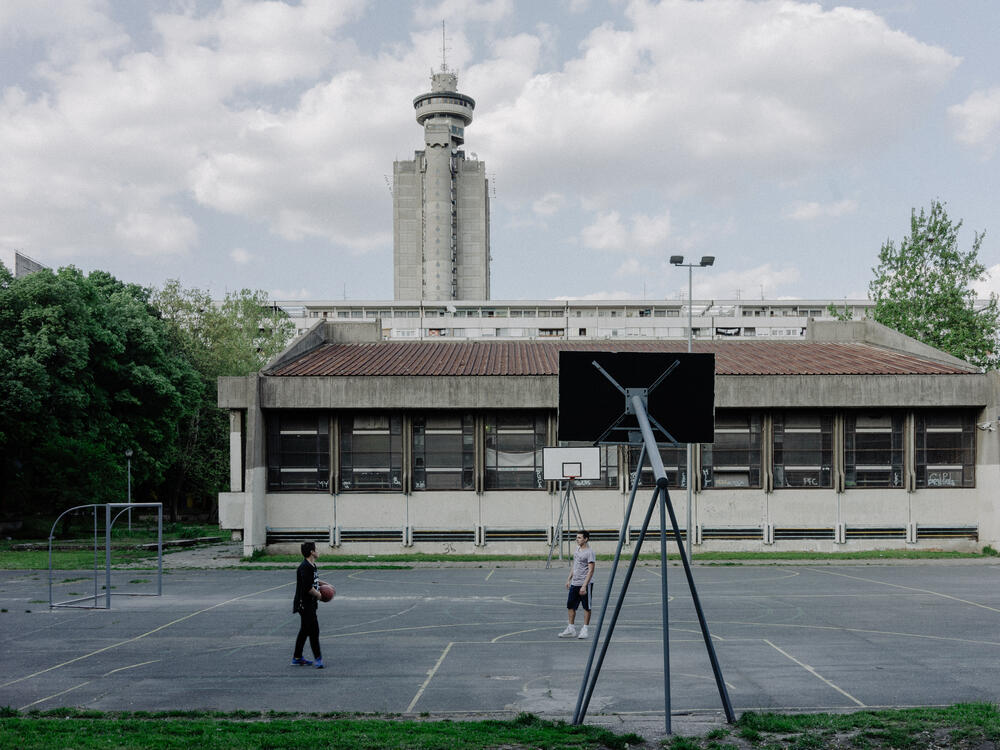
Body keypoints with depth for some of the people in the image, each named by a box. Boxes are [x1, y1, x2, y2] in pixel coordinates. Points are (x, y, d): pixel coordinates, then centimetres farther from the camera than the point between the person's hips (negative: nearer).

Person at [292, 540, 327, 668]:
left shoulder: (312, 565, 11)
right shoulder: (305, 567, -21)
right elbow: (308, 587, -26)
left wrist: (323, 583, 16)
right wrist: (318, 594, -11)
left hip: (310, 604, 10)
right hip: (305, 604, -10)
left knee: (304, 631, 15)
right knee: (314, 630, -6)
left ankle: (297, 658, 22)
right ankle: (317, 658, 2)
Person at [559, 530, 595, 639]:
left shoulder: (589, 552, -14)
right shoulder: (577, 549, 11)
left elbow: (591, 570, -17)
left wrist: (584, 586, -22)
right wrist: (569, 579, 19)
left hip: (585, 584, -8)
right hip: (574, 583, 8)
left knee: (586, 607, 3)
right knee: (570, 605, 8)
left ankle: (585, 629, 11)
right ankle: (571, 629, 16)